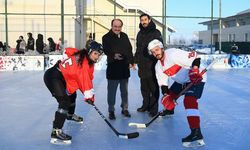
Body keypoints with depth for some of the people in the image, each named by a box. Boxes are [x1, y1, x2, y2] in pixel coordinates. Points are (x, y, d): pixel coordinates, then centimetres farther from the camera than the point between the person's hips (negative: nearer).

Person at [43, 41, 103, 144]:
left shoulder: (88, 60, 8)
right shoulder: (83, 61, -20)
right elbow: (84, 80, -23)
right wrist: (89, 96, -20)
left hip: (62, 77, 11)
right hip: (52, 76, -10)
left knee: (72, 95, 28)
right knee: (65, 101, -22)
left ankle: (70, 115, 54)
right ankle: (56, 132, -25)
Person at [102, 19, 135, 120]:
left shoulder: (124, 36, 12)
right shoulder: (106, 37, -4)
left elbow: (130, 49, 15)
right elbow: (106, 50, -17)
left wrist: (131, 61, 7)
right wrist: (113, 55, -36)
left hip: (125, 68, 5)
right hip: (113, 68, -5)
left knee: (124, 90, 14)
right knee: (112, 91, 1)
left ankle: (125, 108, 26)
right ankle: (111, 111, 11)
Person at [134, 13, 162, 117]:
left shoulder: (156, 33, -5)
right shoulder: (140, 34, 15)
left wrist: (157, 60, -15)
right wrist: (136, 60, 16)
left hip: (152, 65, -6)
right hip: (142, 65, 7)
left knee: (153, 87, -2)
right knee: (144, 87, 14)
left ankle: (153, 108, 5)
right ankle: (146, 105, 26)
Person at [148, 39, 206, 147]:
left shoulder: (173, 54, -24)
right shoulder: (158, 66, 3)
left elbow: (195, 57, -29)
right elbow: (163, 82, 5)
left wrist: (194, 70, -42)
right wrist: (166, 95, -11)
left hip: (196, 79, -9)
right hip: (181, 81, 9)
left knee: (189, 101, -27)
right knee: (167, 97, 16)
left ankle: (196, 133, -33)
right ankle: (169, 110, 51)